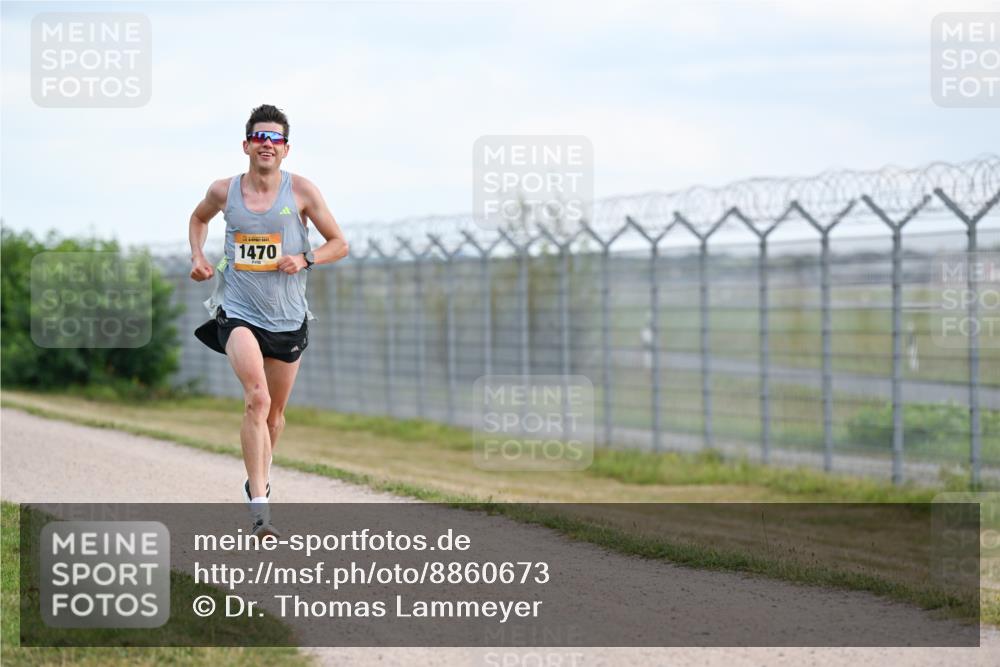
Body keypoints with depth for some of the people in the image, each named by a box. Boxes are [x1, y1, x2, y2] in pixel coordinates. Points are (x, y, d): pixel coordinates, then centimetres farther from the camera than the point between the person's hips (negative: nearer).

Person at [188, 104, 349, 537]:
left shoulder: (301, 191, -3)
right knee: (257, 398, -23)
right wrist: (197, 256, 6)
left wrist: (304, 259, -13)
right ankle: (259, 503, -27)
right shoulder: (224, 192, 0)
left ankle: (260, 479, 43)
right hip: (238, 312, -2)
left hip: (287, 318, 2)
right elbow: (198, 218, 23)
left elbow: (339, 244, 4)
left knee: (274, 411, 14)